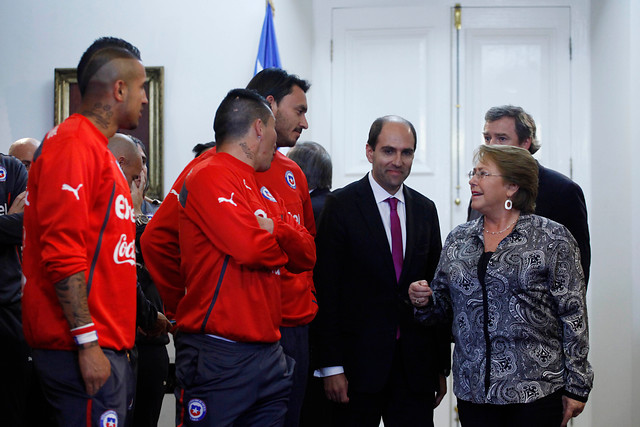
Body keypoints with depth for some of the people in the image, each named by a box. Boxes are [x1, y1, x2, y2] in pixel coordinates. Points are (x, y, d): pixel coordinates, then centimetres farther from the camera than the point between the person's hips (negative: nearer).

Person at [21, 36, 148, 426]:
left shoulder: (96, 147, 20)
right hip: (85, 350, -10)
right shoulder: (73, 144, -11)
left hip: (105, 346, 10)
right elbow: (63, 254, -19)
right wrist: (87, 343, -21)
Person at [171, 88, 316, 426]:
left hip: (269, 355, 9)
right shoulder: (210, 177, -9)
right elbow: (252, 248, -20)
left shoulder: (262, 192, 19)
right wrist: (281, 248, 2)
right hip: (218, 357, -8)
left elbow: (307, 256, 13)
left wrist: (276, 229, -6)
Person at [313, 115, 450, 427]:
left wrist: (442, 366, 10)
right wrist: (331, 366, -12)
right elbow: (326, 290, -7)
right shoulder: (342, 205, -4)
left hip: (416, 365, 4)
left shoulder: (425, 209, 11)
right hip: (359, 363, -4)